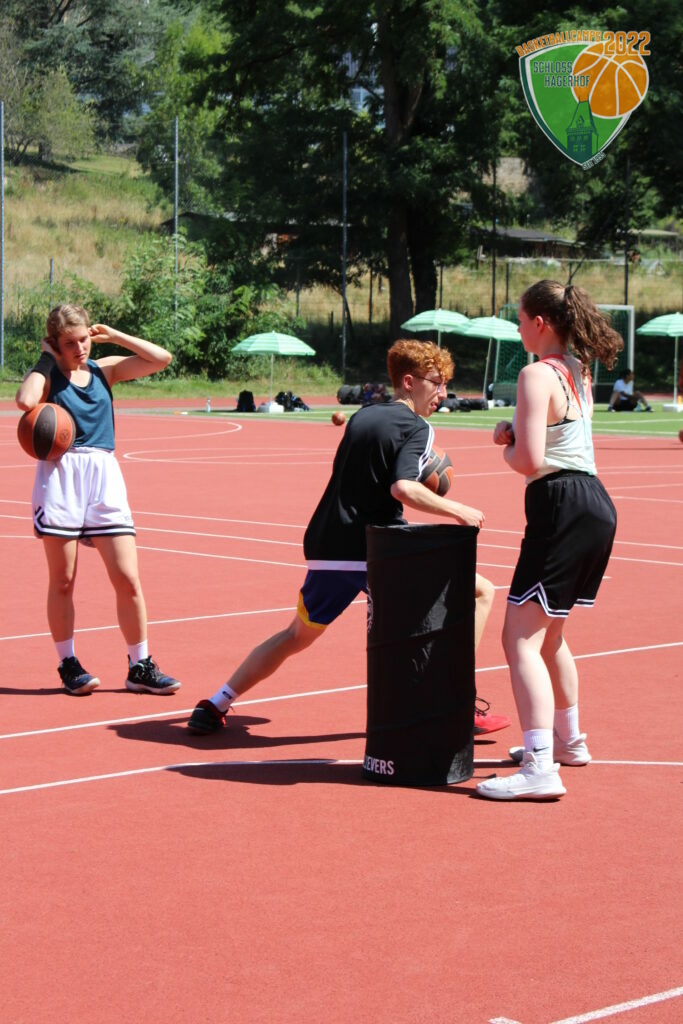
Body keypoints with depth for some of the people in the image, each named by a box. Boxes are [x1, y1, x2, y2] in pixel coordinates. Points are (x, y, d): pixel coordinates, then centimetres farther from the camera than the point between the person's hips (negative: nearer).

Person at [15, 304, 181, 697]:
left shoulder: (104, 369, 13)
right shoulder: (47, 374, 2)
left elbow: (161, 358, 7)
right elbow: (26, 400, -21)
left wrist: (113, 335, 7)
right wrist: (47, 359, -7)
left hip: (104, 475, 3)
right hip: (60, 475, -3)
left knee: (128, 579, -2)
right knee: (63, 580, 4)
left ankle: (140, 667, 8)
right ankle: (68, 664, 16)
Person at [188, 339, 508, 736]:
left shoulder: (361, 416, 17)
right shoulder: (416, 427, -6)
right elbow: (403, 488, -23)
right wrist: (457, 510, -14)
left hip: (328, 550, 7)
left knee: (297, 635, 27)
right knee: (481, 591, 3)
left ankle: (215, 706, 24)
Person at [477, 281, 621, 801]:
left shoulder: (538, 374, -12)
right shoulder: (578, 372, 16)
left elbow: (529, 460, -19)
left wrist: (508, 448, 3)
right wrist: (516, 431, 10)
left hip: (563, 508, -10)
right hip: (596, 504, 10)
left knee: (521, 637, -11)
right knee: (548, 633, 25)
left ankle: (541, 769, -20)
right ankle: (568, 740, 38)